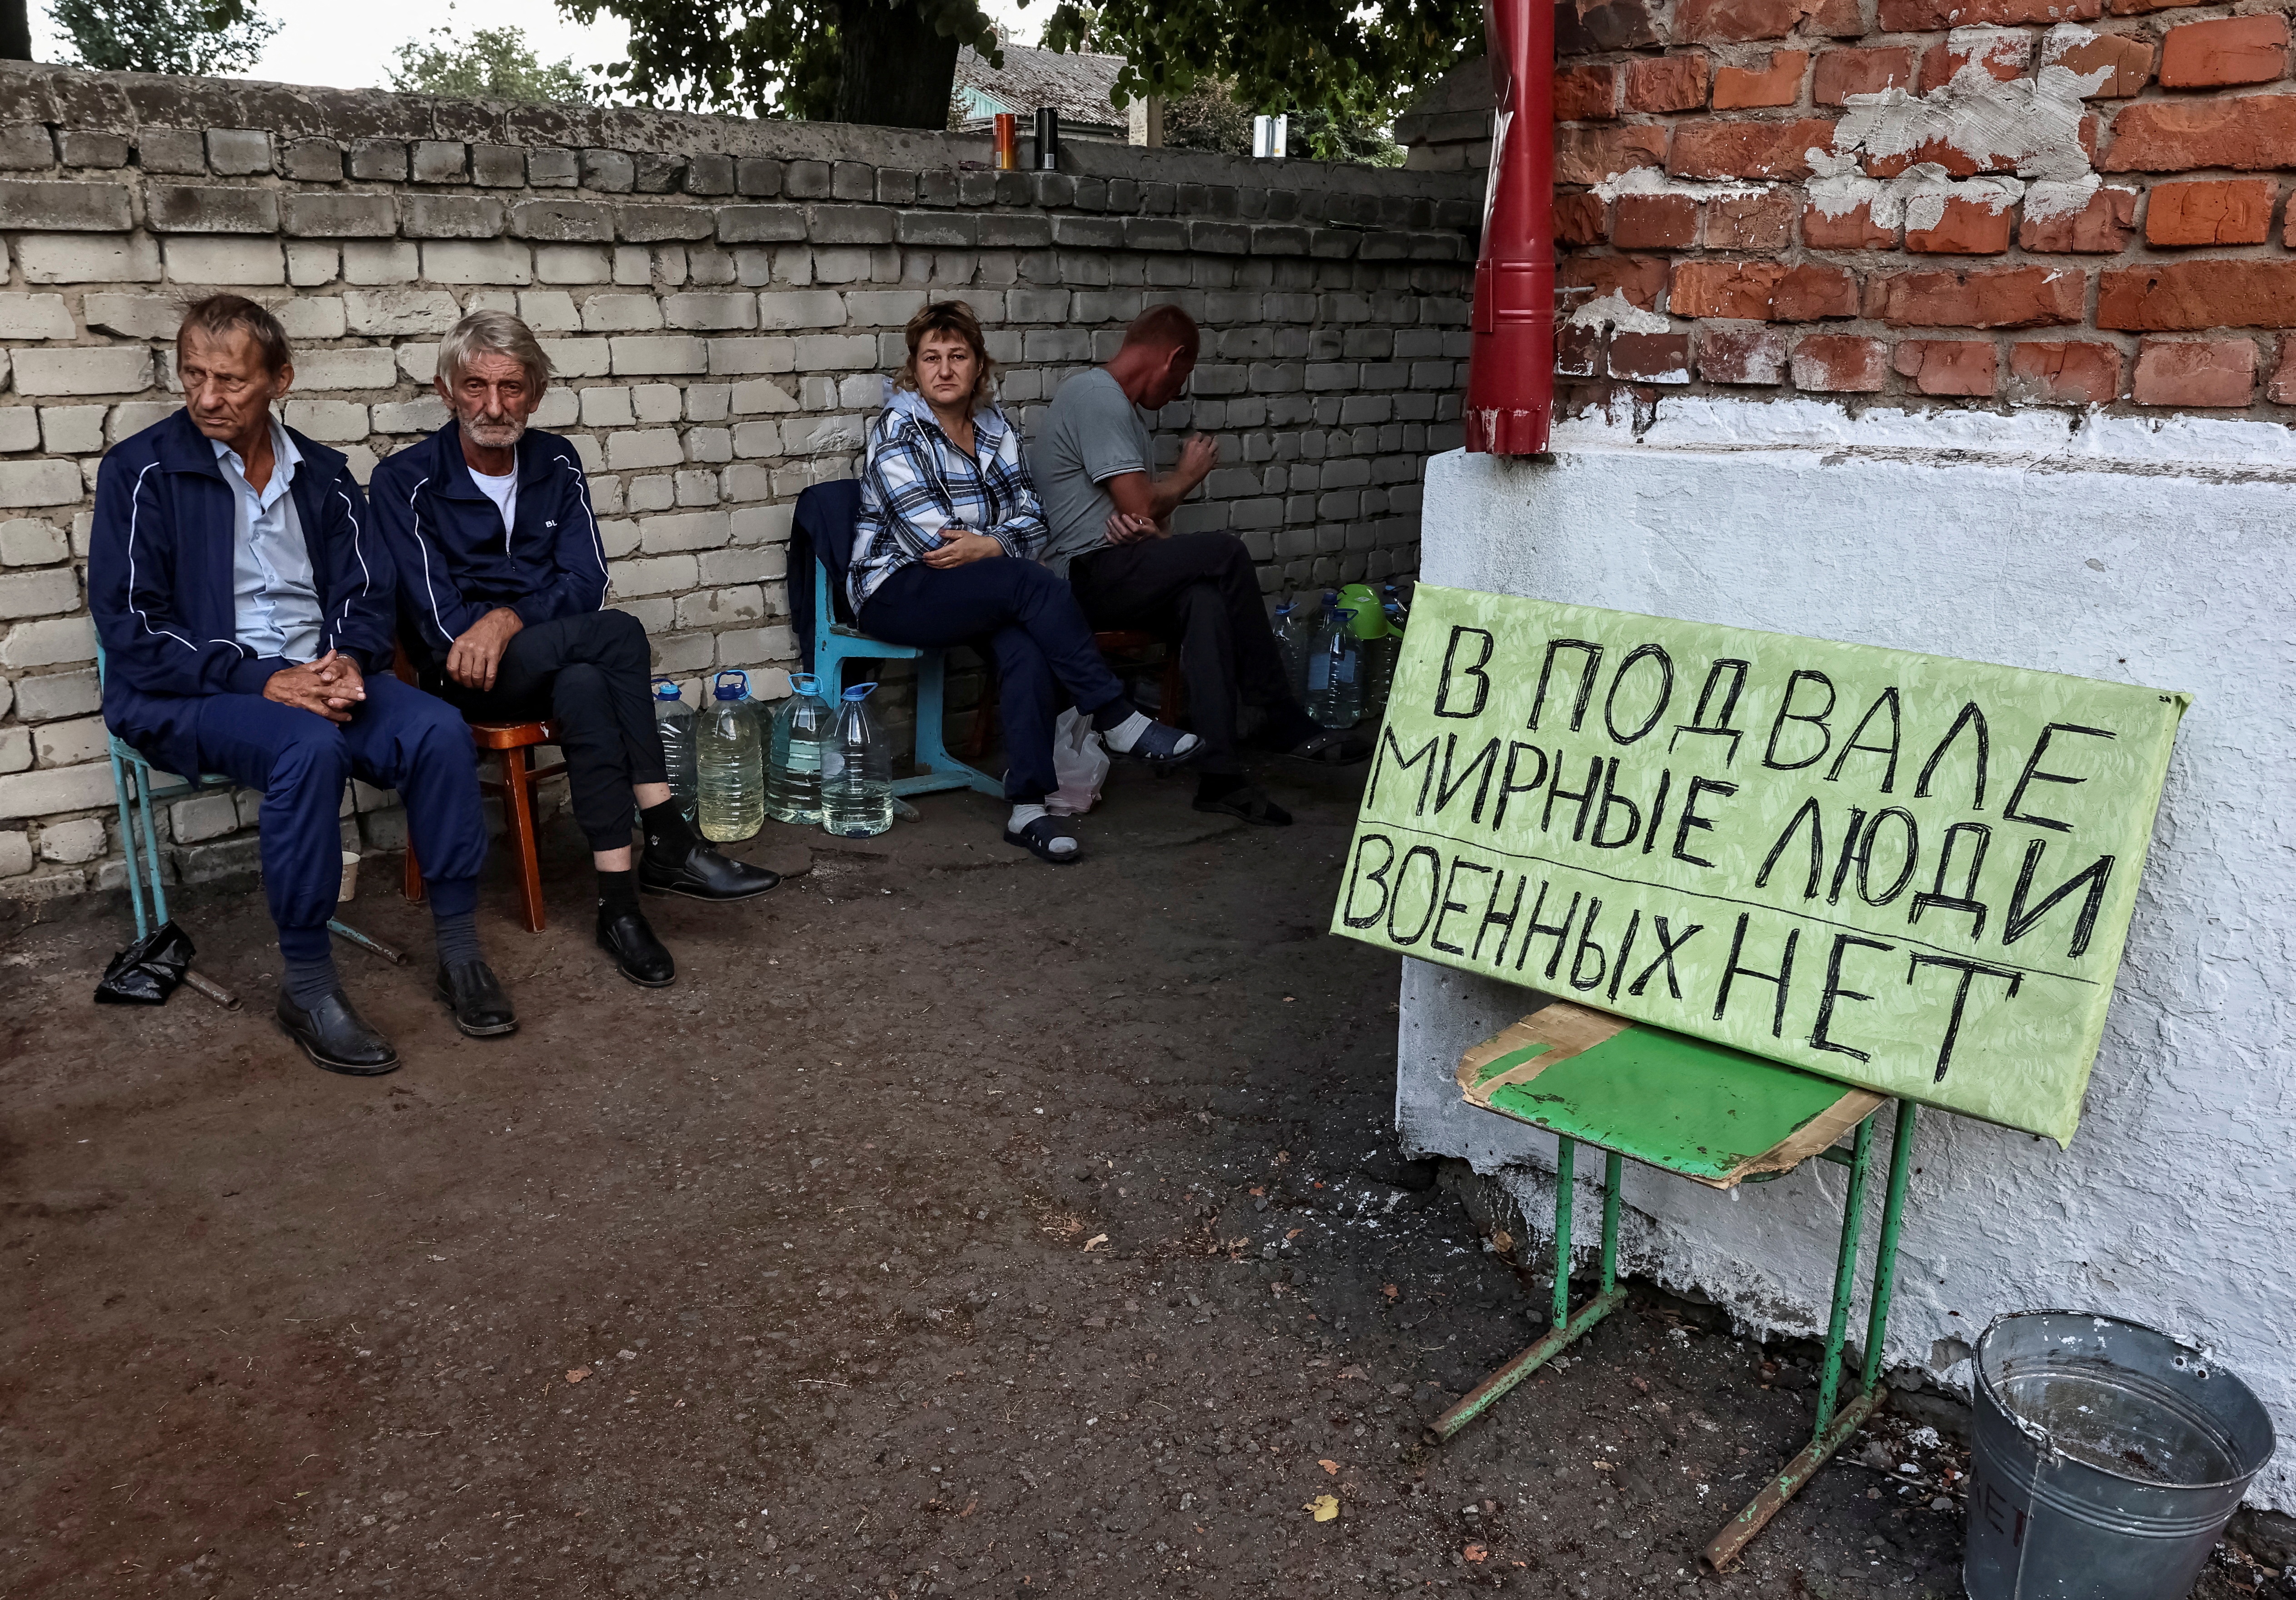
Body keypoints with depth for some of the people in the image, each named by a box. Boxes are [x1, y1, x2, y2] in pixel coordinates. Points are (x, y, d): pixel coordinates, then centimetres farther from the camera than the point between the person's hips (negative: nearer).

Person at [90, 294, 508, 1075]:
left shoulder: (323, 475, 12)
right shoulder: (142, 472, -2)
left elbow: (366, 593, 11)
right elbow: (131, 626, -8)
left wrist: (349, 660, -13)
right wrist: (262, 681, -18)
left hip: (317, 678, 4)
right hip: (186, 694, -4)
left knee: (439, 731, -24)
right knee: (309, 747, -36)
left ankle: (459, 951, -14)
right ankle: (307, 987, -26)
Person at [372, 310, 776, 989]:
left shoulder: (557, 464, 8)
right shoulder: (406, 482, -4)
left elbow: (585, 583, -2)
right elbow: (439, 621, -11)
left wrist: (509, 619, -20)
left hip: (549, 665, 4)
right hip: (463, 678, -3)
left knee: (584, 688, -35)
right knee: (618, 632, -31)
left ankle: (619, 901, -39)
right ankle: (668, 842, -31)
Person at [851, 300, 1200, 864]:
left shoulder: (995, 429, 13)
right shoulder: (897, 430, -6)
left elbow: (1031, 518, 5)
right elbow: (933, 537, -14)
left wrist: (987, 545, -14)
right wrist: (1002, 548, -8)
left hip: (975, 593, 5)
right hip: (897, 594, -5)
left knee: (1027, 644, -30)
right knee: (1033, 584, -30)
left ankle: (1028, 808, -33)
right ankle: (1116, 720, -21)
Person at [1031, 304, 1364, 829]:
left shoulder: (1121, 406, 24)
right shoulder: (1096, 396, -10)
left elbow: (1146, 513, 18)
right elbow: (1141, 505, -16)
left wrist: (1147, 525, -8)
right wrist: (1189, 473, 4)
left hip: (1112, 578, 9)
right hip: (1083, 575, -9)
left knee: (1205, 599, -21)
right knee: (1225, 554, -21)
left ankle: (1221, 774, -31)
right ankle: (1286, 723, -10)